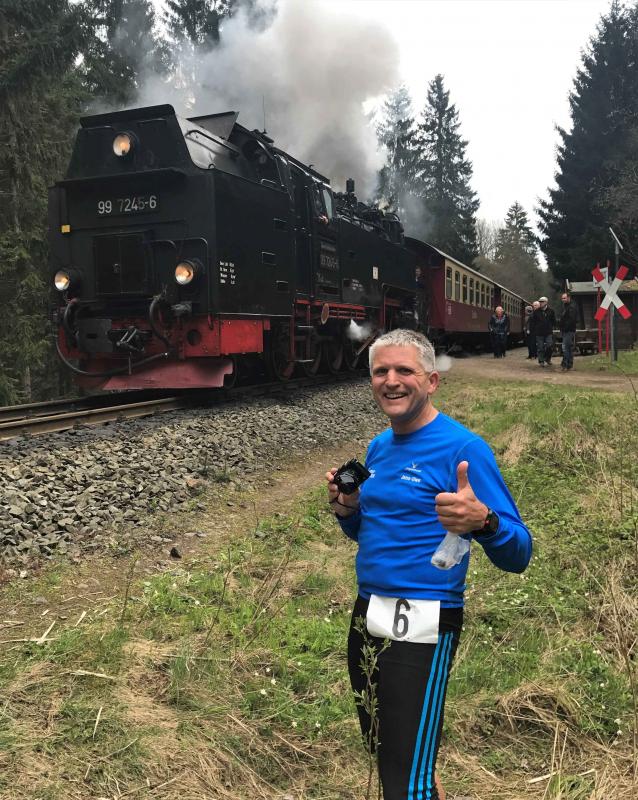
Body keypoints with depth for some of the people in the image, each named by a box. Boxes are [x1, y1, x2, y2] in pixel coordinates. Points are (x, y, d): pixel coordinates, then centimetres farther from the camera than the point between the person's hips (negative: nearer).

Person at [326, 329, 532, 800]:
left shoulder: (462, 448, -15)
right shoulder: (378, 448, 8)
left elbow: (518, 556, -17)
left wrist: (482, 522, -38)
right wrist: (347, 509, -2)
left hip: (421, 624, -8)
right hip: (366, 618, 8)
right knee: (380, 747, 24)